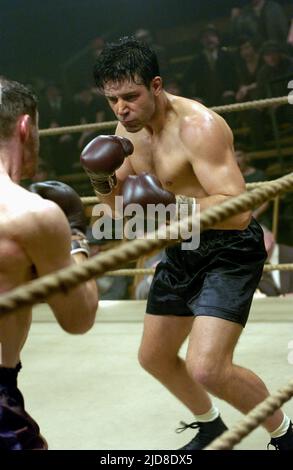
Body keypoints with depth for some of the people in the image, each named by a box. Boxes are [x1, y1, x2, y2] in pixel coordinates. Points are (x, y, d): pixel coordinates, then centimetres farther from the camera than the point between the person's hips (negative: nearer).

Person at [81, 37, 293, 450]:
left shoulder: (199, 126, -25)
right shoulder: (129, 129, 1)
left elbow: (238, 210, -31)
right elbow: (119, 207, 10)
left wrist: (173, 207, -42)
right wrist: (103, 181, -11)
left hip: (230, 251, -9)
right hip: (181, 252, 9)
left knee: (207, 369, -21)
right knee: (154, 357, 18)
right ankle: (211, 427, 44)